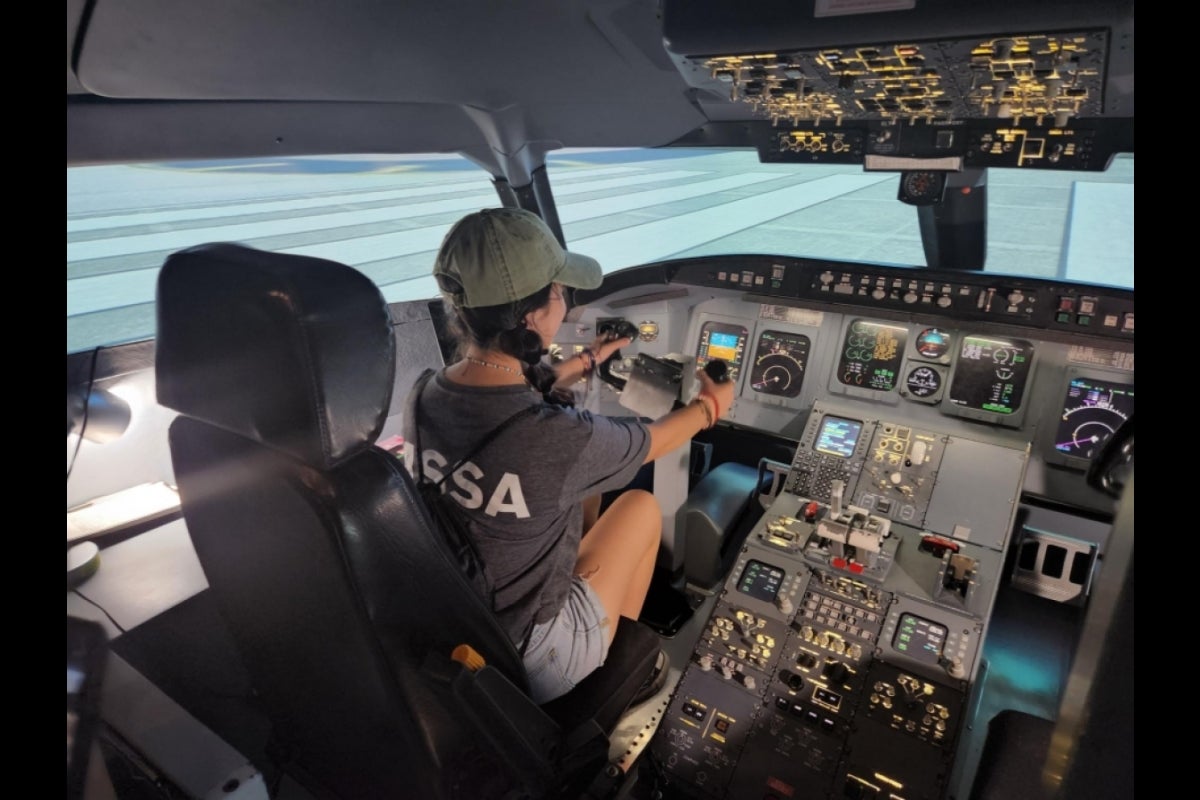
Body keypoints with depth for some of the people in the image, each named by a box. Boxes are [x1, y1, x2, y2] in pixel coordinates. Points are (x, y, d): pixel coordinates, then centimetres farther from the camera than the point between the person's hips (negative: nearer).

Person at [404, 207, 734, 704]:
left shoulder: (422, 397, -14)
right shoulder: (560, 439, -33)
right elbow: (655, 442, -10)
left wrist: (585, 362, 21)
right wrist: (711, 405, 11)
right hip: (527, 664, -5)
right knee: (642, 506, 13)